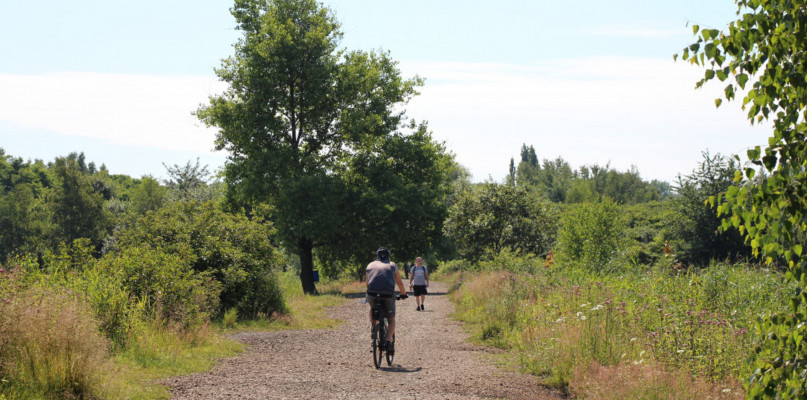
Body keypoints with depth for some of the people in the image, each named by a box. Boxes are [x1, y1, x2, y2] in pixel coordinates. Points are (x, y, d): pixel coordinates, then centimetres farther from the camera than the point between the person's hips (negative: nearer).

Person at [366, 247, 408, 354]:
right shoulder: (392, 265, 21)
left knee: (372, 308, 37)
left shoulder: (370, 265, 23)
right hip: (388, 295, -1)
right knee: (391, 320, 16)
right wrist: (403, 294, 44)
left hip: (372, 293, 1)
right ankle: (388, 341, -6)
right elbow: (400, 283, 27)